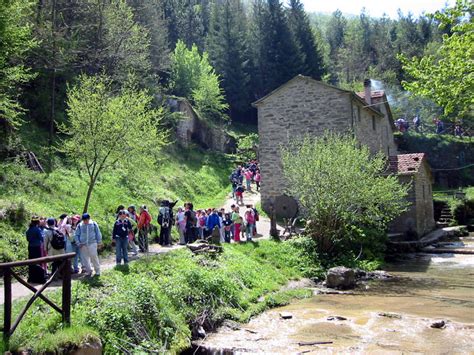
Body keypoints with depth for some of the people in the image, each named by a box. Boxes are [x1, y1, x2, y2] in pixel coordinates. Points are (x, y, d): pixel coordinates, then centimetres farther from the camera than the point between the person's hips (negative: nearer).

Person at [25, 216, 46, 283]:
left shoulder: (29, 230, 6)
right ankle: (39, 278, 1)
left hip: (30, 247, 6)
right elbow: (41, 238, -12)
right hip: (37, 247, -6)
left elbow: (27, 239, 14)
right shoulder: (38, 229, -13)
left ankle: (31, 278, 18)